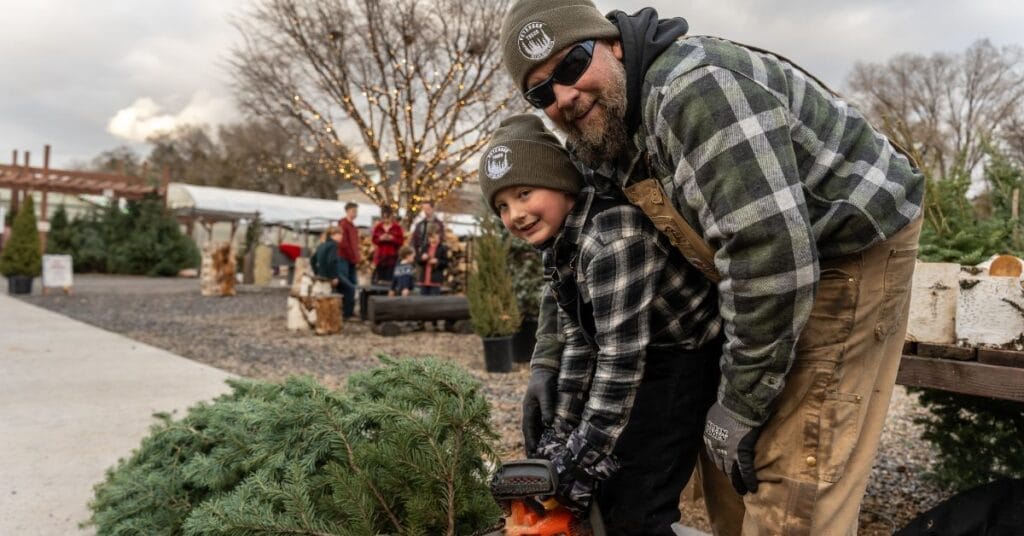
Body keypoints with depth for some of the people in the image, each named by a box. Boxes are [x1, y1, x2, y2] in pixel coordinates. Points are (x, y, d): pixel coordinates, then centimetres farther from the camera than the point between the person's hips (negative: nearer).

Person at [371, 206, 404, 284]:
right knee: (379, 277, -2)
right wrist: (380, 238, -11)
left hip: (392, 256, -2)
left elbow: (401, 241, -1)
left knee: (390, 277, -9)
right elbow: (374, 240, 9)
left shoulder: (397, 227, 2)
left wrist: (392, 239, -17)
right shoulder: (378, 227, 8)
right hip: (380, 255, 2)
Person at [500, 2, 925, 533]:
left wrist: (739, 408, -23)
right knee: (727, 461, 13)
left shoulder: (694, 87, -28)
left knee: (789, 491, -12)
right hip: (777, 265, 9)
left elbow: (771, 250, -33)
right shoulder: (606, 134, 3)